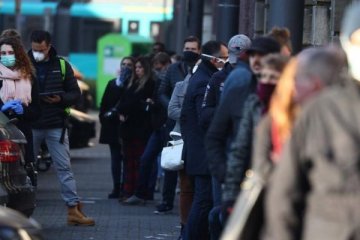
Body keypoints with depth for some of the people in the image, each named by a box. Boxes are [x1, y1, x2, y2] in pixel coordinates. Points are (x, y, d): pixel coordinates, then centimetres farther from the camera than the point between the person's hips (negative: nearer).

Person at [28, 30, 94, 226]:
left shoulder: (62, 65, 5)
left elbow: (75, 93, 7)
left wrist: (60, 99, -13)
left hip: (56, 125, 0)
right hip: (30, 125, 0)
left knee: (64, 168, 0)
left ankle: (73, 210, 0)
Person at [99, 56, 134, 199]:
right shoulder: (112, 84, 15)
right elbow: (104, 104, 13)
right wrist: (104, 117, 3)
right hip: (113, 126, 5)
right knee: (115, 159, 5)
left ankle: (125, 189, -2)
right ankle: (117, 188, 7)